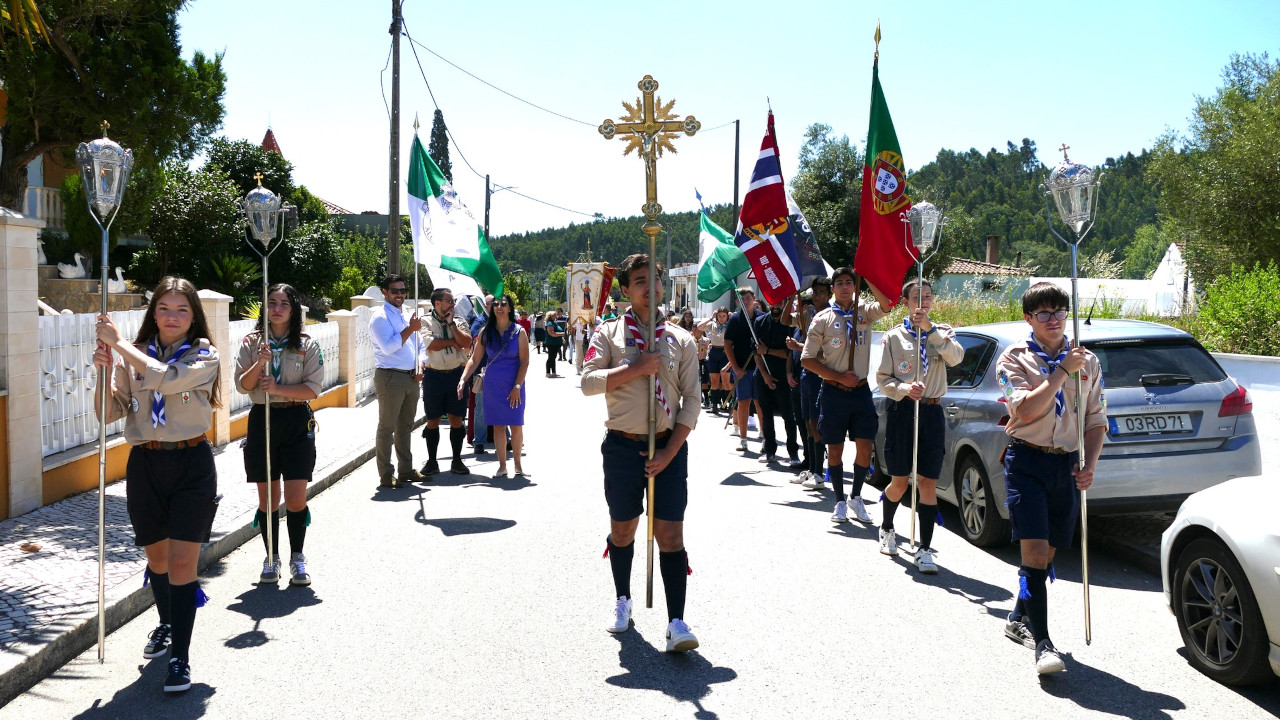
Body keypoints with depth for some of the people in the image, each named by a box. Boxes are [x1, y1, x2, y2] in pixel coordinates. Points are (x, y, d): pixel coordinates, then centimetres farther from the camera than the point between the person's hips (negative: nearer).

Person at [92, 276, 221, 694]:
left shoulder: (204, 356, -5)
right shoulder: (133, 356, 4)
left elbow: (165, 377, -25)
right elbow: (108, 414, -1)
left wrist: (117, 342, -21)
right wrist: (105, 369, -15)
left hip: (191, 464, -3)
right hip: (145, 466, 4)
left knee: (182, 562, -7)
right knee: (156, 557, 18)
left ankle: (180, 656, 0)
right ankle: (167, 624, 43)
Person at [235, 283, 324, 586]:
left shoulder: (308, 345, 1)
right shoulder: (251, 343, 5)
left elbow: (314, 388, -5)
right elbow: (241, 385, 0)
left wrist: (278, 389, -17)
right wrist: (259, 363, -17)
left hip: (297, 422, -1)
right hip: (261, 420, 2)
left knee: (296, 498, -4)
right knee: (267, 498, 7)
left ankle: (297, 558, 12)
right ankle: (271, 558, 21)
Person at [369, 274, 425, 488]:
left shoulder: (407, 316, 18)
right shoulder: (380, 317, -8)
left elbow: (418, 345, 22)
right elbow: (388, 347, -20)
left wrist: (419, 367, 5)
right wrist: (410, 329, -16)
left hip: (411, 378, 8)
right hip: (390, 377, -8)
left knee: (405, 427, 15)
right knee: (387, 427, -3)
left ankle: (406, 470, 24)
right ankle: (386, 476, 0)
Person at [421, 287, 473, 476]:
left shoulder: (460, 322, 8)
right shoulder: (426, 322, 0)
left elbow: (466, 343, -8)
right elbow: (431, 344, -15)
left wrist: (451, 323, -7)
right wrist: (453, 342, -7)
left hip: (456, 374, 2)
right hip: (434, 375, -2)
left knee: (456, 418, 5)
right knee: (433, 420, 5)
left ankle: (457, 461, 15)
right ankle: (431, 462, 15)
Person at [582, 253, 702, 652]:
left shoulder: (681, 339, 5)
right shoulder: (609, 334, 3)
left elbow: (691, 400, 2)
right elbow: (588, 382, -10)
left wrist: (670, 452, -7)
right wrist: (637, 368, -18)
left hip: (669, 447, 0)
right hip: (622, 447, 0)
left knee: (670, 533, -6)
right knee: (622, 530, 14)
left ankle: (676, 622, -5)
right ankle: (622, 601, 35)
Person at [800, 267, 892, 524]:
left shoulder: (864, 312, 6)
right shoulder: (823, 318, 0)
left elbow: (886, 305, -18)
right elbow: (807, 359, -3)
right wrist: (839, 377, -11)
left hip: (861, 391, 2)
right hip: (833, 392, -1)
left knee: (865, 448, -1)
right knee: (835, 450, 4)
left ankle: (856, 497, 20)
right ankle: (840, 501, 19)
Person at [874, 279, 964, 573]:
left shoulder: (942, 332, 9)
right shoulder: (895, 336, 4)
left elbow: (956, 357, -12)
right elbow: (882, 378, 2)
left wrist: (931, 330, -20)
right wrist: (905, 389, -17)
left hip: (932, 412, 1)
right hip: (902, 410, -1)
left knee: (928, 482, -3)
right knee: (899, 482, 6)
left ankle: (925, 549, 2)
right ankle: (886, 528, 34)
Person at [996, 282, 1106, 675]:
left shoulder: (1088, 361, 9)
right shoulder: (1015, 358, -2)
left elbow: (1096, 421, 10)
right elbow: (1025, 411, -16)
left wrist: (1089, 465, -4)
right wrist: (1062, 371, -15)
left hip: (1067, 464, 4)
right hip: (1027, 461, -4)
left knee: (1047, 553, 12)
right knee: (1034, 552, -12)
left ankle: (1019, 620, 32)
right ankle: (1042, 643, -10)